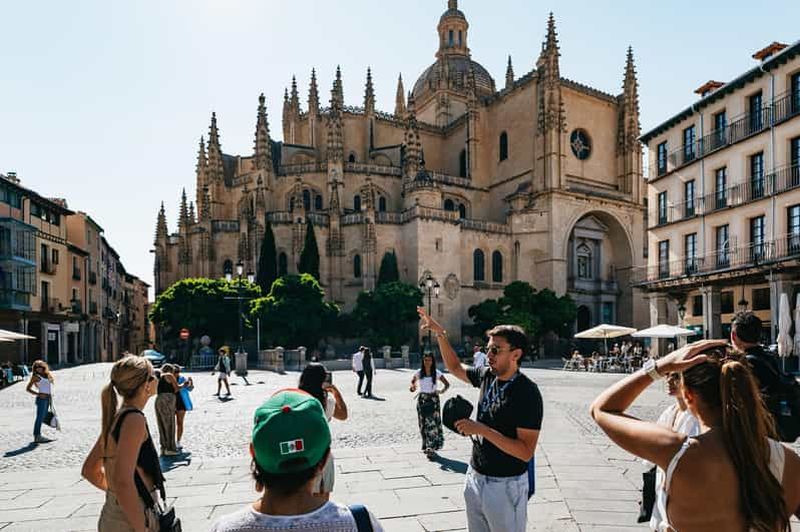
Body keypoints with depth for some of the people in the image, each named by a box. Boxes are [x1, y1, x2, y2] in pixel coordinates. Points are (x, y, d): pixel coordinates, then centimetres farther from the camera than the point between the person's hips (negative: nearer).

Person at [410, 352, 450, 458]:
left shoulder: (437, 373, -6)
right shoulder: (419, 373, -1)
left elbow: (447, 384, -1)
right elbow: (413, 380, 14)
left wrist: (443, 390, -21)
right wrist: (413, 386, -9)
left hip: (433, 400, -2)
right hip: (422, 399, 2)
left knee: (433, 424, -10)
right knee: (423, 424, 8)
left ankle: (431, 449, -7)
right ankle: (426, 446, 23)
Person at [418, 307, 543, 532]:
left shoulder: (527, 392, -21)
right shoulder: (487, 376, -2)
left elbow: (526, 452, -24)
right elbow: (455, 367, 17)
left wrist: (481, 429, -27)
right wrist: (440, 334, 7)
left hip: (505, 485, -6)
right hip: (475, 477, 6)